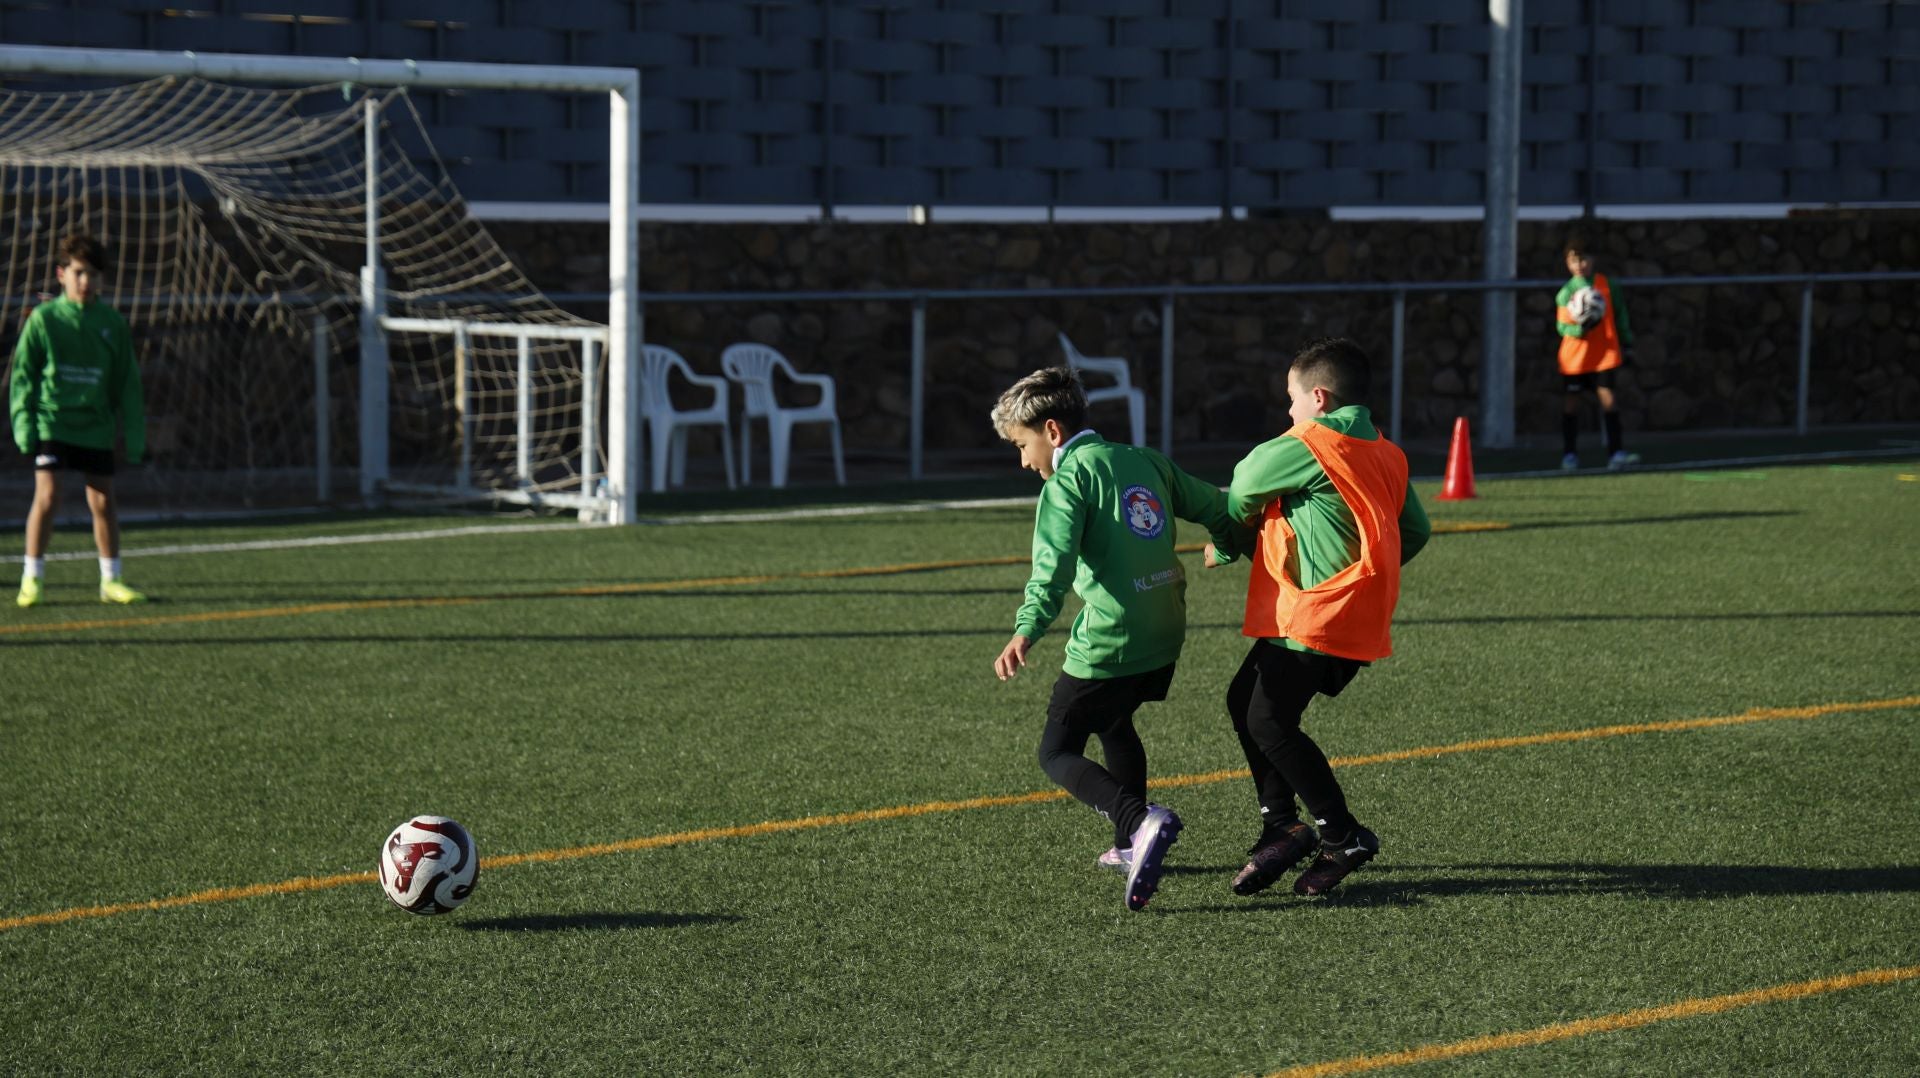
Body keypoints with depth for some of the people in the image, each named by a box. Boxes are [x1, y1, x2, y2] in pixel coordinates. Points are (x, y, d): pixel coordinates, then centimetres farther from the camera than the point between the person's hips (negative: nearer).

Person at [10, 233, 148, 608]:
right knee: (46, 495, -12)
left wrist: (134, 432, 7)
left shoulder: (112, 323, 4)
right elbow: (22, 375, 1)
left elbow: (127, 382, 10)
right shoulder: (43, 319, -2)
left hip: (96, 425, 3)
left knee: (103, 501, 5)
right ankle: (32, 579, -2)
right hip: (51, 421, -3)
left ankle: (111, 581, 15)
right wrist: (23, 422, -7)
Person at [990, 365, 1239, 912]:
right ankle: (1131, 847, 34)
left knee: (1057, 753, 1)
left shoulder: (1068, 479, -10)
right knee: (1113, 724, 31)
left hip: (1108, 643, -8)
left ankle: (1142, 822, -22)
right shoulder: (1145, 461, 11)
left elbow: (1053, 563, -24)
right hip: (1165, 637, 8)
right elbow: (1216, 508, 19)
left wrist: (1026, 631, -35)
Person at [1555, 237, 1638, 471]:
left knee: (1607, 397, -7)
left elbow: (1619, 313, 12)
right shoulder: (1566, 292, -3)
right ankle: (1569, 454, 16)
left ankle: (1616, 453, -7)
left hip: (1604, 354, 0)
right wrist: (1581, 328, -29)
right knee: (1571, 402, 5)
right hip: (1574, 356, 0)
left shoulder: (1606, 284, 1)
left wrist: (1627, 344, 13)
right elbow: (1562, 326, -10)